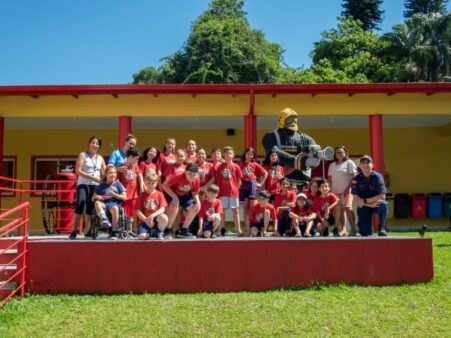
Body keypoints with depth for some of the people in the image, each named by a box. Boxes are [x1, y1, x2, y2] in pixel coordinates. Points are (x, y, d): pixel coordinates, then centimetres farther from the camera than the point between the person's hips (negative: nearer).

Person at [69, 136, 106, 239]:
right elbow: (78, 171, -8)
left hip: (95, 186, 4)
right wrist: (93, 177, -16)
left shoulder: (100, 158, 15)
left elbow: (104, 173, 12)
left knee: (90, 208, 5)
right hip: (83, 184, -4)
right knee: (80, 206, -16)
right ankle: (74, 231, -12)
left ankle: (89, 231, 11)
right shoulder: (82, 155, 3)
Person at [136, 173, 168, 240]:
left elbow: (162, 209, -6)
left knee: (164, 218, -35)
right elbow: (138, 211, -1)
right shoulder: (142, 195, 4)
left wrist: (152, 216, -21)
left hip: (156, 219, 1)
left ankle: (159, 233, -4)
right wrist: (146, 220, -15)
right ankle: (150, 232, 10)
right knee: (141, 236, -28)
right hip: (144, 220, 0)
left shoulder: (159, 194, 5)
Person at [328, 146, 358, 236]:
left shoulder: (349, 163, 3)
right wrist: (329, 189, 6)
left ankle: (353, 229, -16)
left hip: (346, 191, -5)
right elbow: (329, 178, 19)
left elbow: (353, 177, -5)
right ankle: (343, 230, 4)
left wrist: (348, 188, -15)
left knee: (347, 208, -17)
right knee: (339, 210, 1)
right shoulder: (332, 165, 19)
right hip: (335, 191, 5)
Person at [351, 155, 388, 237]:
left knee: (383, 204, -36)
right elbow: (356, 198, -9)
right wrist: (370, 205, -20)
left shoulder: (378, 177, -9)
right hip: (364, 207, 1)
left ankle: (382, 227, -14)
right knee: (365, 232, -13)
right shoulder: (356, 179, -6)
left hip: (376, 204, 0)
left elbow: (382, 196, -15)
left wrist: (365, 201, -19)